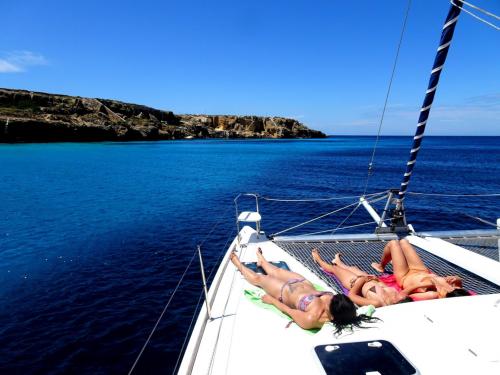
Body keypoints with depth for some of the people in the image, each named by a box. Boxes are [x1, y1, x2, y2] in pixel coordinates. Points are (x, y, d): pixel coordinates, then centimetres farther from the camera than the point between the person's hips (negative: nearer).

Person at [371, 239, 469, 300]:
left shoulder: (433, 295, -44)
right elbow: (459, 281, -6)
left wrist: (419, 285, -50)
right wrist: (456, 279, -27)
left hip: (405, 277, -5)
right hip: (423, 271, 5)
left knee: (393, 243, 9)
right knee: (403, 241, 21)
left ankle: (381, 266, 39)